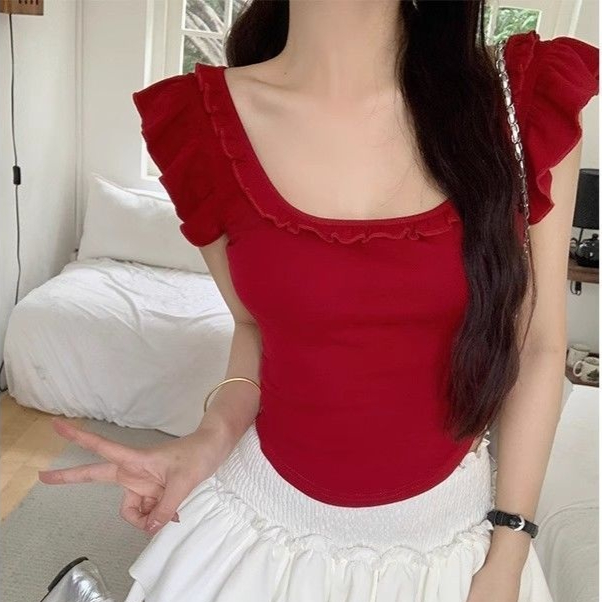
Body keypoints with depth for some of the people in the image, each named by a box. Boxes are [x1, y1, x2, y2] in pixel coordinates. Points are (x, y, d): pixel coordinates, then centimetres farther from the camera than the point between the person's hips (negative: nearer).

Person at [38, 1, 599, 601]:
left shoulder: (528, 95, -13)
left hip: (451, 525, 1)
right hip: (264, 515, 0)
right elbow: (258, 322, 2)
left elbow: (538, 346, -6)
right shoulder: (203, 120, -12)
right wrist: (215, 434, -15)